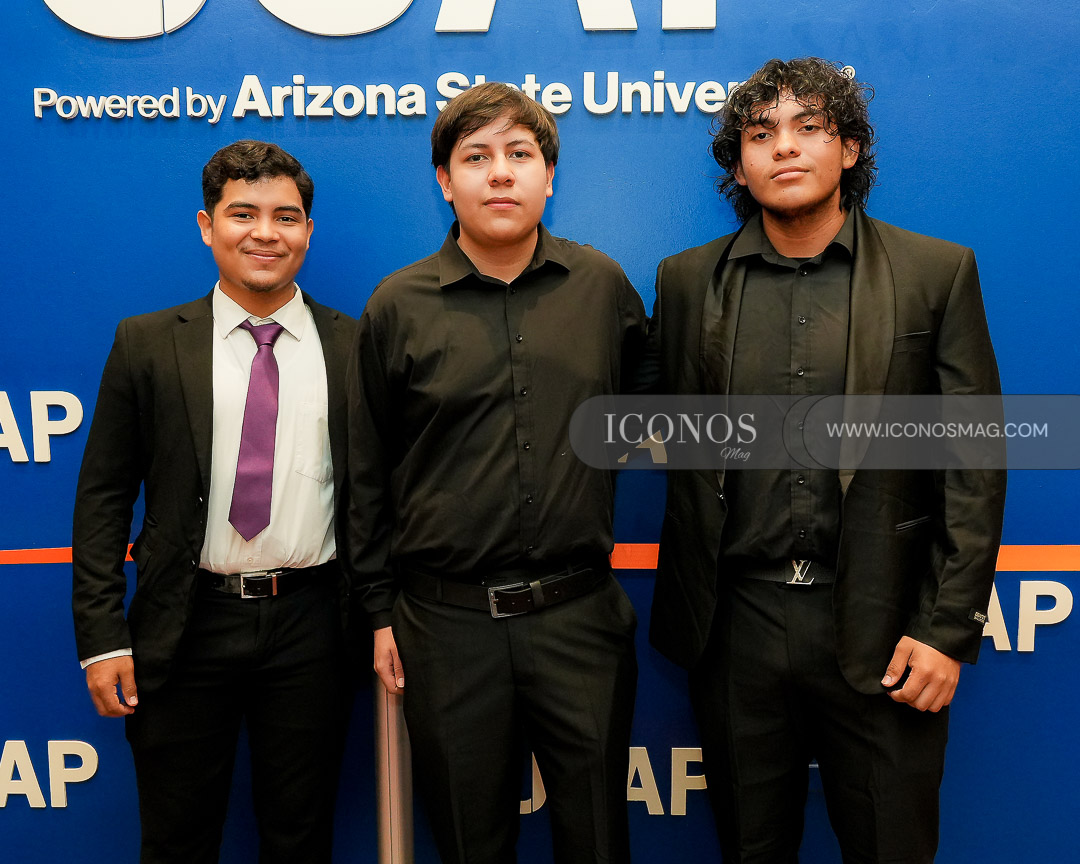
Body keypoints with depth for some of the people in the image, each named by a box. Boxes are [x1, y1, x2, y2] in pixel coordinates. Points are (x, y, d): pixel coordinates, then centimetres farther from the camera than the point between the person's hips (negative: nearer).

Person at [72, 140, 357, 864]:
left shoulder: (353, 347, 1)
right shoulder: (147, 344, 1)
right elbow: (103, 498, 1)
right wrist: (103, 638, -4)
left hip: (309, 622, 0)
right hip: (188, 626, 0)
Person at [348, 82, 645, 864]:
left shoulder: (603, 286, 1)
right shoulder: (398, 307, -1)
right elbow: (367, 473, 4)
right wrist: (380, 609, 5)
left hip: (579, 614, 1)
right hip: (446, 622, 0)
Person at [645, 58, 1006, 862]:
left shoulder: (936, 272, 0)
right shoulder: (688, 281, 5)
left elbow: (974, 466, -2)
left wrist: (949, 630, -6)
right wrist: (689, 610, 1)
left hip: (879, 630, -1)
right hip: (737, 627, 2)